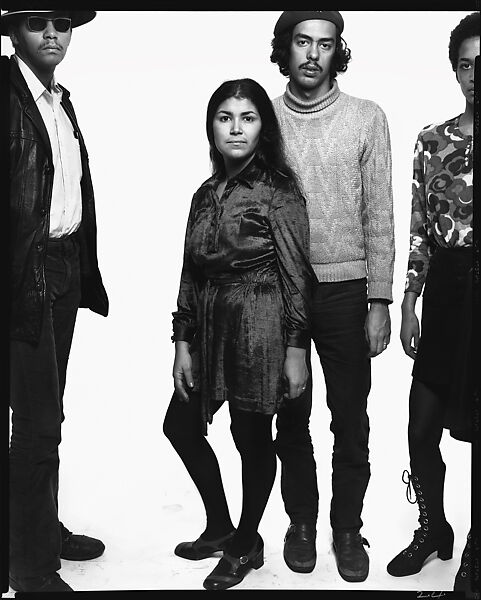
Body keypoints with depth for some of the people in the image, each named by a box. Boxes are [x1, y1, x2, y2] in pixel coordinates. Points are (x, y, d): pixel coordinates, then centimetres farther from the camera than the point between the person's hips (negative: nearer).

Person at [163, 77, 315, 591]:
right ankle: (219, 527, 33)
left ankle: (246, 543, 27)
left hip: (258, 330, -7)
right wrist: (183, 342, 7)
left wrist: (295, 349, -12)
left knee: (252, 438, 5)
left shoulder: (278, 190, -7)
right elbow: (191, 273, 11)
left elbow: (296, 274, -9)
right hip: (210, 328, 7)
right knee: (181, 425, 13)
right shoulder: (206, 194, 11)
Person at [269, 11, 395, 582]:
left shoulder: (366, 118, 1)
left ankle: (347, 528, 24)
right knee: (291, 417, 11)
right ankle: (301, 519, 29)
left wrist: (379, 301, -4)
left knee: (351, 419, 6)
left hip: (345, 291, -1)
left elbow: (379, 216, 0)